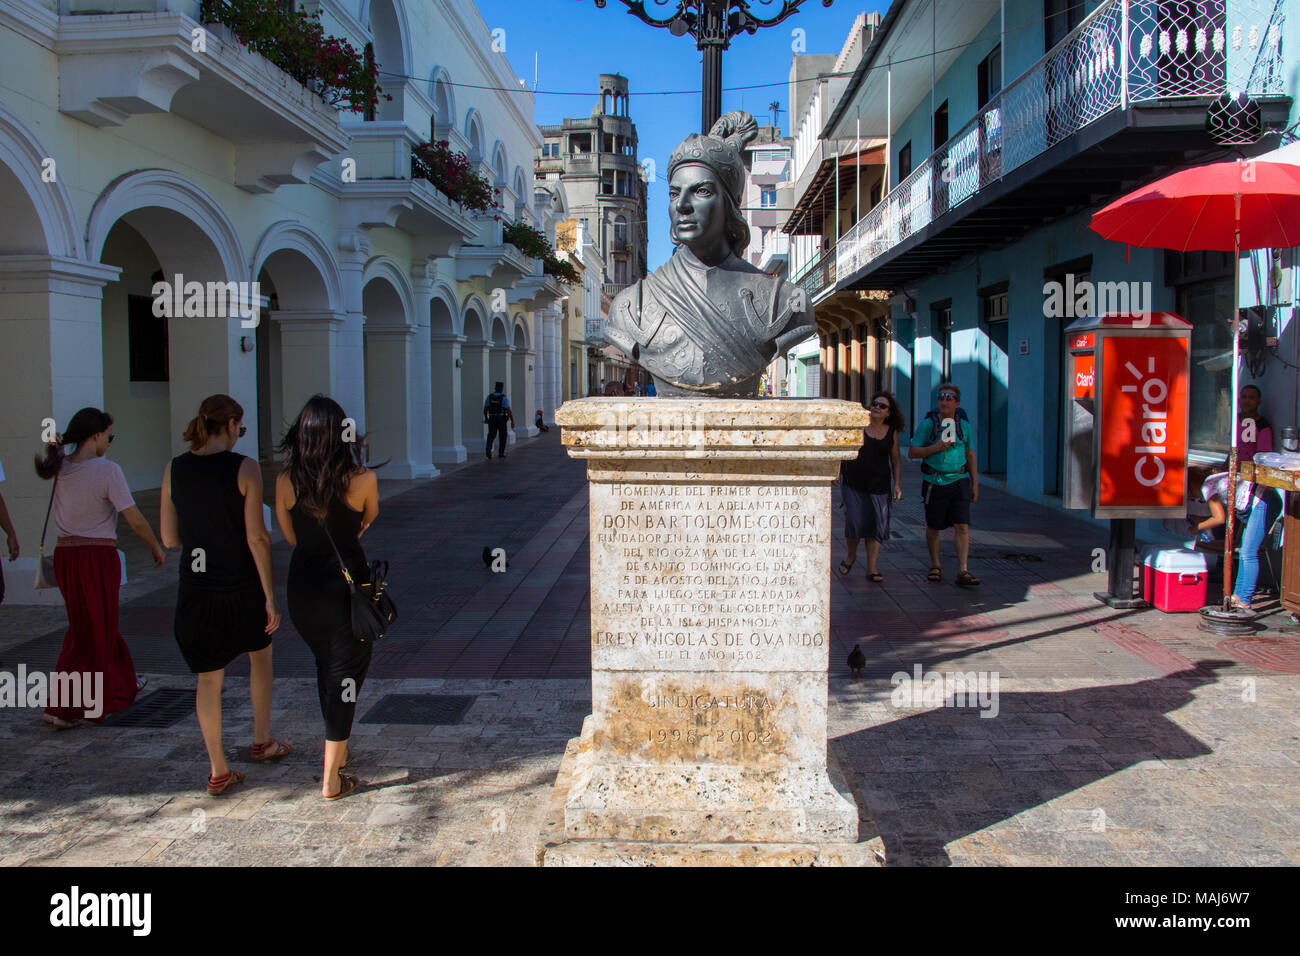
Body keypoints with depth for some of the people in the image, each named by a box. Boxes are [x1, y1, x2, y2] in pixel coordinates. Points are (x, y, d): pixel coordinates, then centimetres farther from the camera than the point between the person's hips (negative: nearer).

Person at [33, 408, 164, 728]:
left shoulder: (62, 468, 1)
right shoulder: (107, 470, -16)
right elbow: (136, 521, -15)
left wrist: (54, 446, 9)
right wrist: (157, 547, -1)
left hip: (65, 554, 7)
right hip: (98, 556, -7)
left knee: (90, 625, 21)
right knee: (94, 632, 6)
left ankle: (121, 685, 39)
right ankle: (61, 708, 6)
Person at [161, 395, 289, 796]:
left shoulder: (174, 469, 0)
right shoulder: (245, 469, -13)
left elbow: (169, 538, 4)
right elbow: (257, 538, -15)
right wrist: (270, 596, -10)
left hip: (196, 589, 3)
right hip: (242, 586, -3)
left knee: (208, 678, 13)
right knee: (260, 655, 24)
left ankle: (218, 771, 18)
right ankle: (262, 741, 36)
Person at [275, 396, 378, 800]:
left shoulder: (285, 482, -7)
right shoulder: (362, 479, -14)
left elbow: (291, 537, 6)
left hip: (304, 583, 4)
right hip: (348, 584, -3)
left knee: (326, 668, 23)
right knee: (345, 674, 7)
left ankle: (338, 751, 40)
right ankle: (332, 778, 8)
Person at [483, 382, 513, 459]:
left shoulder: (489, 397, -1)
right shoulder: (504, 398, -11)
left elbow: (485, 409, 5)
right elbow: (509, 411, -14)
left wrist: (486, 418, 20)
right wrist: (512, 421, -9)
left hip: (492, 419, 2)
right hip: (501, 420, -2)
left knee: (491, 435, 9)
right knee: (502, 436, 13)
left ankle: (489, 447, -18)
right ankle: (501, 453, 16)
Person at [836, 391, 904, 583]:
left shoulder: (891, 432, 6)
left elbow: (896, 460, 13)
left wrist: (897, 484, 5)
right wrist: (837, 471, -5)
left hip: (878, 485, 2)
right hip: (852, 484, -2)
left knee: (876, 526, 0)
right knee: (854, 522, -9)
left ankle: (871, 569, 7)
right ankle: (851, 556, 20)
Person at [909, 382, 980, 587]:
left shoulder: (964, 425, 6)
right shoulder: (927, 424, -2)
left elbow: (970, 456, 13)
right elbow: (912, 452, -2)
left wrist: (975, 484, 10)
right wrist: (936, 448, -16)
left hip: (959, 481, 1)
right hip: (934, 483, -1)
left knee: (962, 526, -9)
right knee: (933, 527, 9)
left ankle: (963, 572, -9)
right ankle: (935, 566, 26)